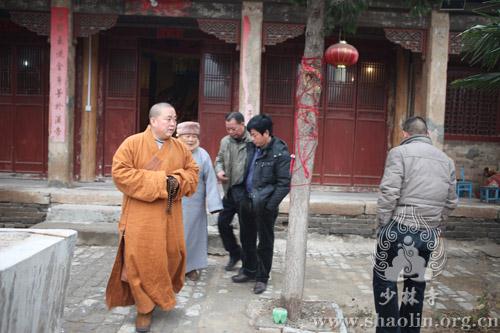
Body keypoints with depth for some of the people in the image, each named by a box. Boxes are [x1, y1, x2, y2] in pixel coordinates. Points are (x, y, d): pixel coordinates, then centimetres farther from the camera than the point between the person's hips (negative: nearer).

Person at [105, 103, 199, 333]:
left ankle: (161, 295, 39)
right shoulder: (132, 143, -6)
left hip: (169, 215, 4)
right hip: (141, 216, -4)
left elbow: (192, 172, 12)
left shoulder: (180, 148, 7)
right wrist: (157, 182, -19)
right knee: (142, 260, -1)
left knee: (171, 256, 12)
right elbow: (120, 173, -13)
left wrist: (178, 181, -12)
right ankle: (145, 308, 17)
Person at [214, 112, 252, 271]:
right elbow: (219, 159, 21)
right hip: (229, 191, 7)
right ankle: (235, 253, 35)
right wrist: (219, 170, 0)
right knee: (222, 222, 13)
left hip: (245, 192, -7)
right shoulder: (225, 141, 8)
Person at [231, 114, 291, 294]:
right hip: (247, 200, 7)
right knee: (247, 238, 19)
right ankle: (249, 270, 37)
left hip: (264, 205, -7)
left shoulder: (280, 153, -15)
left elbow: (284, 184, -15)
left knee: (265, 242, 8)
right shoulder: (251, 147, 4)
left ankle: (262, 277, 24)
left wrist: (270, 205, -17)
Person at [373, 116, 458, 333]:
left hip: (400, 229, -5)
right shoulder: (446, 160, 13)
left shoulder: (400, 152, -5)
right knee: (416, 282, 19)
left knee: (384, 278, 10)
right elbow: (450, 203, 14)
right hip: (429, 234, 6)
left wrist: (382, 224, -4)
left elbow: (389, 193, -14)